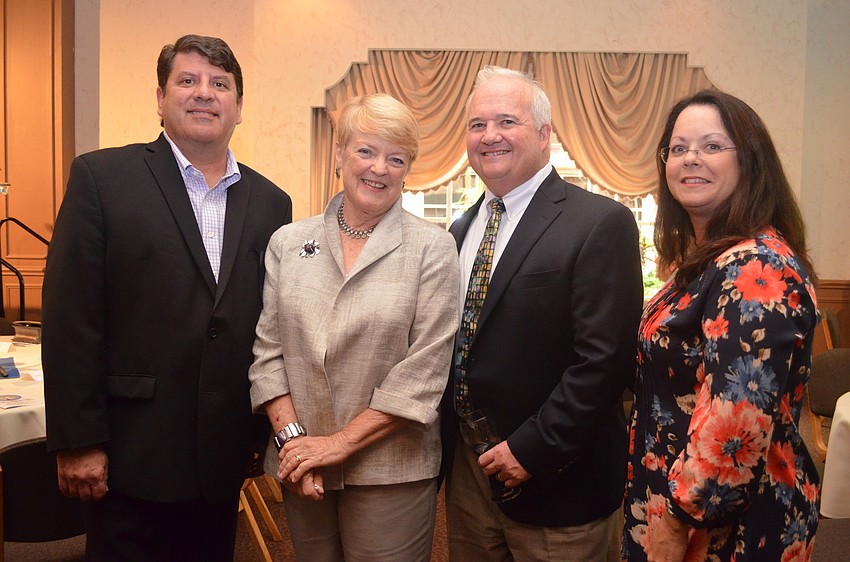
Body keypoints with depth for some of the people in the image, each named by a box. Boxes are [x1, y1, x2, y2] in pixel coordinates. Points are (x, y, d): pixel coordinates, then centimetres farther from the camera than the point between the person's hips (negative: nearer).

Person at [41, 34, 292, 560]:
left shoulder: (270, 202, 7)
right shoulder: (102, 177, -4)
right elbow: (70, 319, -8)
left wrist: (262, 437, 10)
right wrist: (77, 443, -10)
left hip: (223, 463, 4)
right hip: (132, 458, -3)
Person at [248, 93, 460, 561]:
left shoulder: (432, 248, -5)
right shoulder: (287, 243, 5)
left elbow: (424, 370, -10)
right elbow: (268, 351, 4)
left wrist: (340, 443, -11)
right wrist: (290, 436, -8)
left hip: (390, 471, -2)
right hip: (302, 470, 3)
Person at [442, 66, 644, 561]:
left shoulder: (601, 223, -13)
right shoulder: (462, 230, 9)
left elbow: (606, 358, -19)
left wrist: (532, 449, -18)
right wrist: (447, 440, 7)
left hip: (553, 480, -6)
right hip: (466, 470, 6)